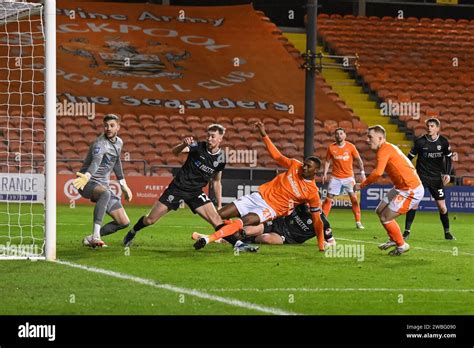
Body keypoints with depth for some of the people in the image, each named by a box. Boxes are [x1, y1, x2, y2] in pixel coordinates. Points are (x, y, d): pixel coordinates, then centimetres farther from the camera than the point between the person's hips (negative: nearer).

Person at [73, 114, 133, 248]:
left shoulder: (118, 143, 10)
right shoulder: (100, 144, -17)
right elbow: (96, 161, -38)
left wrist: (124, 186, 30)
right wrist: (87, 176, -57)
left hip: (103, 185, 8)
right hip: (88, 183, -8)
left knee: (124, 222, 1)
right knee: (105, 193, -44)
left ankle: (90, 239, 11)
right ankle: (95, 236, -47)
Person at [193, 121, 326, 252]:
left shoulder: (313, 193, -10)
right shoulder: (295, 166, 0)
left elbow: (317, 220, -6)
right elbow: (276, 156, 9)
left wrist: (321, 245, -8)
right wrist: (264, 135, -1)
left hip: (271, 209, -5)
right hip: (260, 196, 5)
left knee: (244, 221, -33)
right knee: (219, 215, -4)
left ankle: (208, 239, -42)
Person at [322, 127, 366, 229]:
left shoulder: (351, 146, -4)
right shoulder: (331, 147, -1)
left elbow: (359, 160, 3)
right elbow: (327, 161, 9)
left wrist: (362, 172, -4)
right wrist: (325, 174, 0)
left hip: (348, 177, -1)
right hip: (335, 178, 1)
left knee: (353, 197, -7)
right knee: (328, 198, -2)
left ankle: (358, 222, -1)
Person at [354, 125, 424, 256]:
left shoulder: (385, 149, -18)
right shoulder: (389, 148, 12)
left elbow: (378, 172, -32)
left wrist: (361, 185, -20)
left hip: (411, 190, -10)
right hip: (401, 188, 10)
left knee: (385, 218, -6)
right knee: (380, 211, 17)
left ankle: (401, 245, 13)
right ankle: (394, 239, 35)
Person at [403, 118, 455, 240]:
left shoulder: (443, 142, -4)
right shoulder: (420, 141, -9)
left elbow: (449, 158, 6)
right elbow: (410, 157, -1)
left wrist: (448, 174, -5)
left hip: (436, 177, 1)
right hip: (421, 175, -1)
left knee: (442, 206, 2)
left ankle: (447, 232, 18)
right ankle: (407, 231, -3)